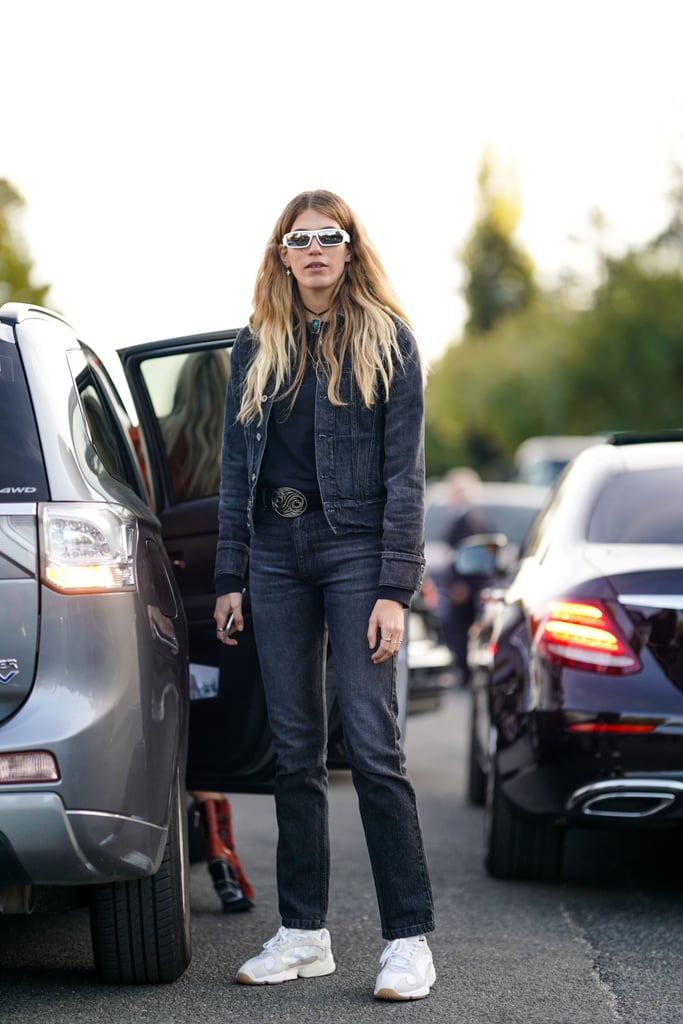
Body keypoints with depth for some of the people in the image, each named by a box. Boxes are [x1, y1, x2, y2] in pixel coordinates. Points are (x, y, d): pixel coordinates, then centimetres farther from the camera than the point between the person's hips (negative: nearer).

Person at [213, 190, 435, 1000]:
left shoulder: (386, 339, 1)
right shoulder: (257, 347, 12)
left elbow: (404, 469, -4)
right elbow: (235, 467, 14)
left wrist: (394, 588, -11)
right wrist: (230, 577, 8)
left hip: (355, 548, -4)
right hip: (275, 552, 4)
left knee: (372, 745, -8)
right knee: (295, 749, 6)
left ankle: (409, 938, -3)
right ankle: (304, 933, 13)